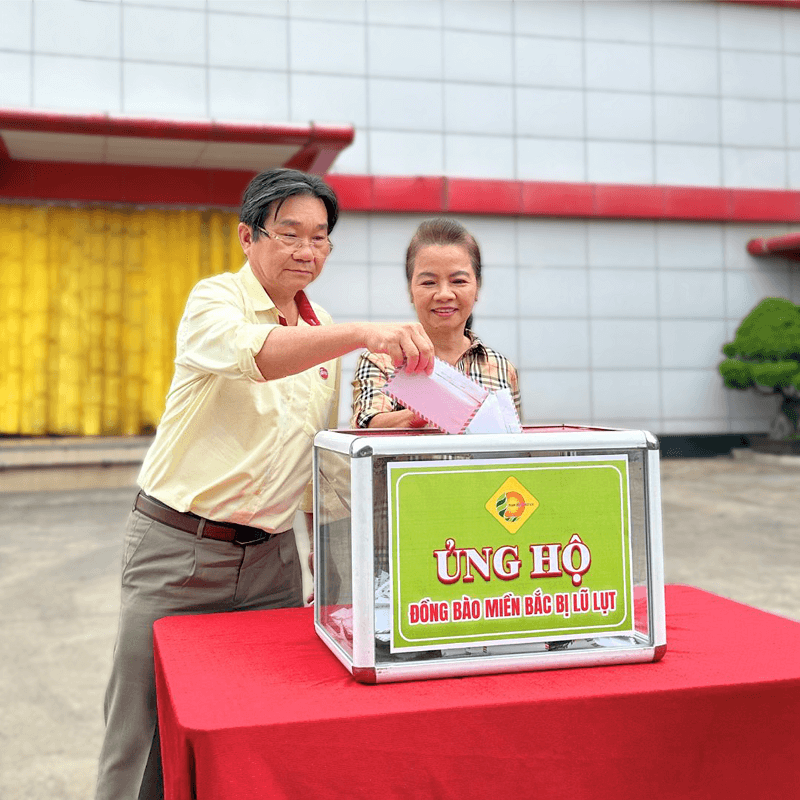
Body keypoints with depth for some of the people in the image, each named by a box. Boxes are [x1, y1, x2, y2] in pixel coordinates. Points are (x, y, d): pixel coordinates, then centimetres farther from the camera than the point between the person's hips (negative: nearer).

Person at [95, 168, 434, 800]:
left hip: (271, 556, 5)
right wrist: (363, 334, -46)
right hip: (178, 548, -5)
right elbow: (251, 352, -33)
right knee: (145, 744, 3)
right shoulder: (215, 300, -7)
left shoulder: (323, 333, 11)